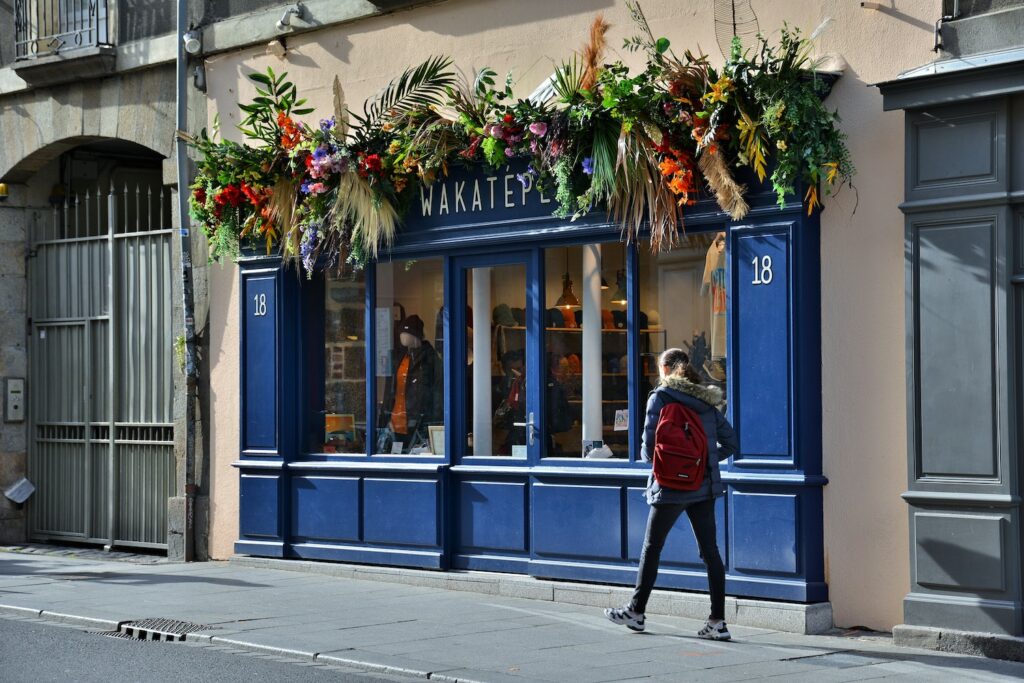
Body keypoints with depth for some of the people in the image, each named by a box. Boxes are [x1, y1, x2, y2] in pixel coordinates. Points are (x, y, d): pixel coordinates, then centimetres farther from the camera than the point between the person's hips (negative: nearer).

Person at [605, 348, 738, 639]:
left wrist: (648, 455, 9)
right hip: (705, 485, 5)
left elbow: (649, 445, -12)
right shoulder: (707, 400, 10)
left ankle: (636, 612, 20)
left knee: (652, 547, 9)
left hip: (672, 485, -5)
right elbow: (730, 442, 10)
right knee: (710, 550, 3)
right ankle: (718, 621, 0)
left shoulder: (660, 397, -6)